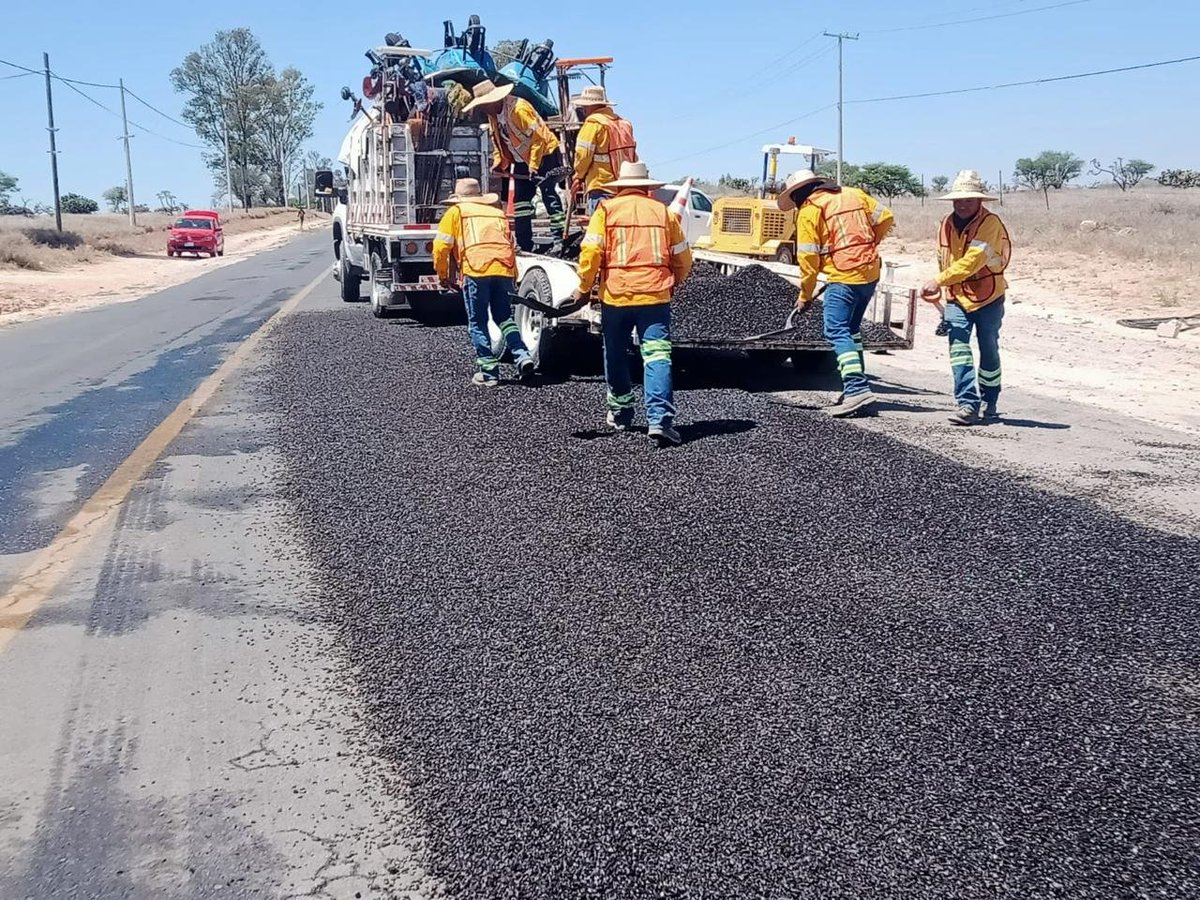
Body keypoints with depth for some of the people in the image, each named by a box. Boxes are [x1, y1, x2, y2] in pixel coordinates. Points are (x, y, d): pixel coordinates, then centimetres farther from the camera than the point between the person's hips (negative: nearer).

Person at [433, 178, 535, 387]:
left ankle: (489, 371, 4)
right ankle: (522, 356, -3)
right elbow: (511, 246, 24)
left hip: (476, 270, -4)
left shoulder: (456, 212, 16)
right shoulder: (498, 214, 29)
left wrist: (443, 275, 20)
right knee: (505, 318, 15)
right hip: (504, 270, 4)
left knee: (478, 323, 5)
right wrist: (513, 278, 28)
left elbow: (441, 247, 8)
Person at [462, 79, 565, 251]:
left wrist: (534, 166, -25)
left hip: (544, 154, -9)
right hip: (522, 160, 9)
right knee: (520, 199, 7)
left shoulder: (519, 109, -24)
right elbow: (498, 140, 15)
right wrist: (498, 163, 3)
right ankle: (524, 244, 12)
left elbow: (538, 137, -25)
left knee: (549, 196, -12)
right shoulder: (493, 115, 3)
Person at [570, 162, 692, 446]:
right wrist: (671, 284, 29)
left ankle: (620, 414, 28)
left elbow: (591, 251, -7)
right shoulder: (662, 211, 10)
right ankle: (660, 419, -19)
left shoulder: (607, 209, 4)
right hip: (655, 295, 0)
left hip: (615, 295, 0)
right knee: (657, 356, -5)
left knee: (615, 357, 16)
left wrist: (584, 287, 5)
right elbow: (683, 258, 12)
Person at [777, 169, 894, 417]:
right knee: (852, 328, 18)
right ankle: (855, 385, 19)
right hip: (870, 273, 8)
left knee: (837, 331, -8)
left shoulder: (808, 211, -4)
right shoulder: (853, 194, 14)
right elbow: (886, 218, 12)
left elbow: (808, 258, -7)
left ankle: (857, 389, -21)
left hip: (844, 278, -8)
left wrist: (805, 296, 1)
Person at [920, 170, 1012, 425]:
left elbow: (972, 260, -27)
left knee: (989, 352, 10)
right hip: (957, 298, 4)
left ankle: (989, 402, 27)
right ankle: (967, 404, -16)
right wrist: (941, 293, 13)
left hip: (989, 298, -4)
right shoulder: (947, 224, 4)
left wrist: (938, 281, -31)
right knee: (958, 348, -13)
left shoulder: (990, 223, -16)